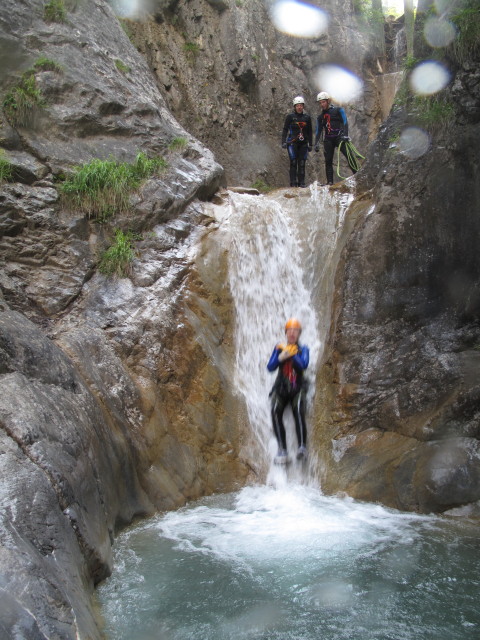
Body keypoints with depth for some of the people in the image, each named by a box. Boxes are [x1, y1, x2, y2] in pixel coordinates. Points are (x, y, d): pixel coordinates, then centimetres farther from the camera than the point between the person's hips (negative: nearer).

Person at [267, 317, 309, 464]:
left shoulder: (303, 349, 8)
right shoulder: (279, 348, 12)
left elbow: (304, 365, -11)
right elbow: (270, 367, 2)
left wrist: (292, 354, -24)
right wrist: (280, 357, -16)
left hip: (297, 388, -1)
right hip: (281, 388, 1)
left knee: (298, 410, -33)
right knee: (275, 411, -28)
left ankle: (302, 447, -39)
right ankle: (282, 449, -30)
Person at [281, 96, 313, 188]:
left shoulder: (307, 117, 9)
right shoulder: (290, 117, 1)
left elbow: (310, 132, 15)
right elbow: (285, 130, 3)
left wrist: (310, 144, 11)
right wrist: (283, 142, -7)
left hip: (303, 143, 3)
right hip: (292, 142, -2)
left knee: (302, 163, -1)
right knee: (293, 163, -9)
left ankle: (301, 182, 4)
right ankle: (293, 183, -7)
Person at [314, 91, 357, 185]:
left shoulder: (338, 110, 5)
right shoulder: (320, 117, 17)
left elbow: (345, 122, -4)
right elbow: (318, 131, 15)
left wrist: (345, 135, -18)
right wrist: (316, 143, 1)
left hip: (339, 137, -4)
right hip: (328, 140, 4)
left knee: (349, 155, -18)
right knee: (328, 161, -3)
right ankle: (330, 182, -2)